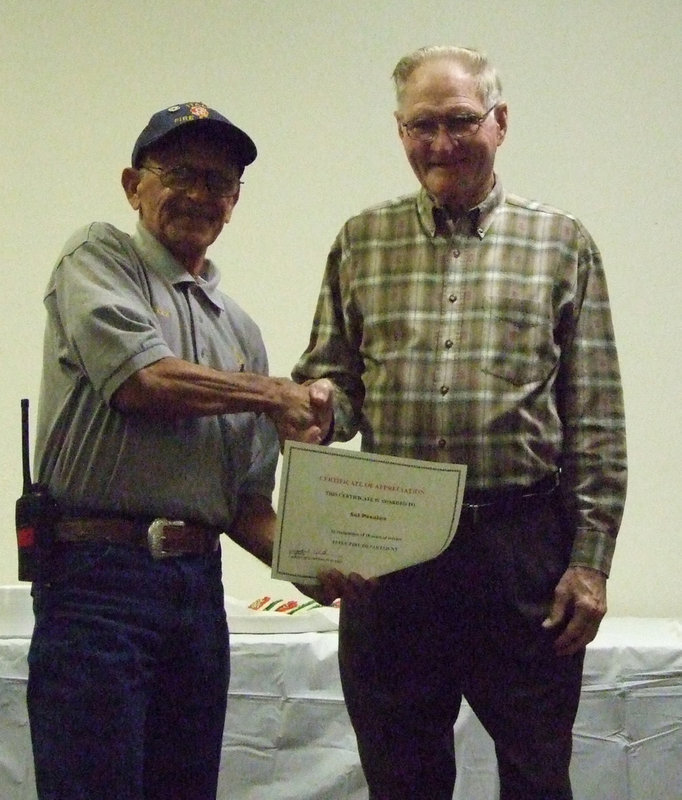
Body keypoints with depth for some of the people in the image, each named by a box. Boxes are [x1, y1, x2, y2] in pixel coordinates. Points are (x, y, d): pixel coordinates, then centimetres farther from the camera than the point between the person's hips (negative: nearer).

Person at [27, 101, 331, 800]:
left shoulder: (240, 330, 22)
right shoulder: (99, 258, 3)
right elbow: (143, 380, -14)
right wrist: (274, 395, 0)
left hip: (200, 583, 7)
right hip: (100, 575, -7)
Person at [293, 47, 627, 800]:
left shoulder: (562, 244, 6)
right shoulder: (361, 243, 12)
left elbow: (597, 423, 3)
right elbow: (328, 376, 13)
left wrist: (590, 560, -3)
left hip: (523, 546, -2)